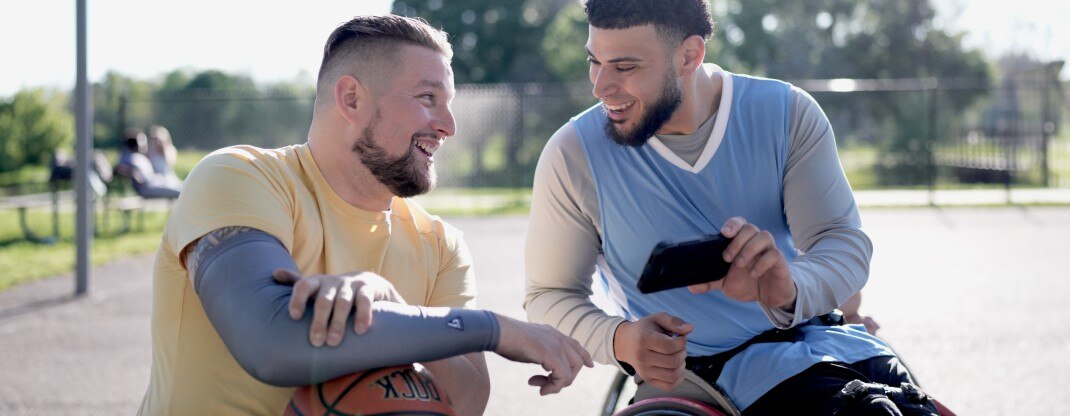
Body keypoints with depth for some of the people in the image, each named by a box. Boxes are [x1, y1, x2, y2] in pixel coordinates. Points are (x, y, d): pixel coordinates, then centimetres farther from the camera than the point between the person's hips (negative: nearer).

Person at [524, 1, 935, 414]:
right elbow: (549, 296, -3)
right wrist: (620, 340, -25)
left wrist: (790, 290, -37)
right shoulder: (572, 155, -8)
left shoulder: (787, 113, -5)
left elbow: (844, 241, -12)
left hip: (807, 332, 3)